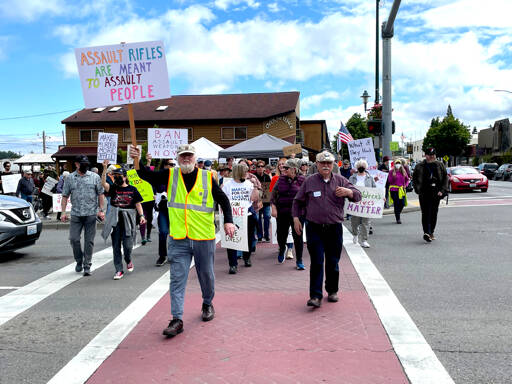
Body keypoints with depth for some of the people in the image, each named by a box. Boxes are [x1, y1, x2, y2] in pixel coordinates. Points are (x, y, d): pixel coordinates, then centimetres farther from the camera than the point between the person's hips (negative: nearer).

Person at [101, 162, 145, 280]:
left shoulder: (132, 189, 3)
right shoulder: (113, 188, 5)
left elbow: (138, 203, 4)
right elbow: (103, 183, -13)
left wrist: (142, 215, -9)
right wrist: (105, 169, -21)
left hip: (128, 219, -2)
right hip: (115, 220, 2)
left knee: (128, 245, -5)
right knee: (116, 246, 4)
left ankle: (128, 260, 29)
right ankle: (119, 270, 14)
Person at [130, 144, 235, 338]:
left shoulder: (207, 178, 1)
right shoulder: (170, 176, 4)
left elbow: (223, 199, 7)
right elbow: (147, 176, -3)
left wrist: (228, 221, -4)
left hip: (204, 238, 0)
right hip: (178, 240, 0)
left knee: (206, 275, 15)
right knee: (177, 279, -2)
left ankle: (207, 304, 40)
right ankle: (177, 319, 4)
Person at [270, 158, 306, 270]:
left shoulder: (302, 180, -4)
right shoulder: (281, 179, 4)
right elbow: (274, 193, 7)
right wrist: (273, 207, -2)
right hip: (282, 212, 3)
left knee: (298, 236, 0)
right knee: (281, 234, 12)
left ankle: (299, 261, 14)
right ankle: (281, 251, 44)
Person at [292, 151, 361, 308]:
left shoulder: (340, 181, 7)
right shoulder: (309, 182, 6)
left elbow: (358, 196, 4)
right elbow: (298, 201, 14)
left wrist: (348, 192, -17)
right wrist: (296, 218, 3)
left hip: (335, 229, 2)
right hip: (314, 229, -1)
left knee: (333, 262, 11)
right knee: (317, 262, -6)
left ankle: (332, 291, 29)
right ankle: (316, 296, -2)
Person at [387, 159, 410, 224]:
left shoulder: (403, 171, 8)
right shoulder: (391, 172, -2)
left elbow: (407, 179, 17)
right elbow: (389, 181, -2)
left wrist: (405, 185, 2)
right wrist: (393, 176, -18)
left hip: (402, 190, 3)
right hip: (394, 190, -3)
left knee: (402, 203, -1)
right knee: (396, 204, -3)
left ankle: (397, 214, 28)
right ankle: (398, 219, 6)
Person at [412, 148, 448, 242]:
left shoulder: (440, 165, 10)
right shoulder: (419, 166, 4)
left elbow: (445, 178, 11)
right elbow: (414, 179, 6)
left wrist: (442, 191, -1)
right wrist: (418, 190, -7)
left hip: (436, 193, 3)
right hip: (424, 193, -3)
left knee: (434, 213, 8)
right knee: (425, 213, -10)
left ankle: (431, 232, 20)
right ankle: (426, 233, -14)